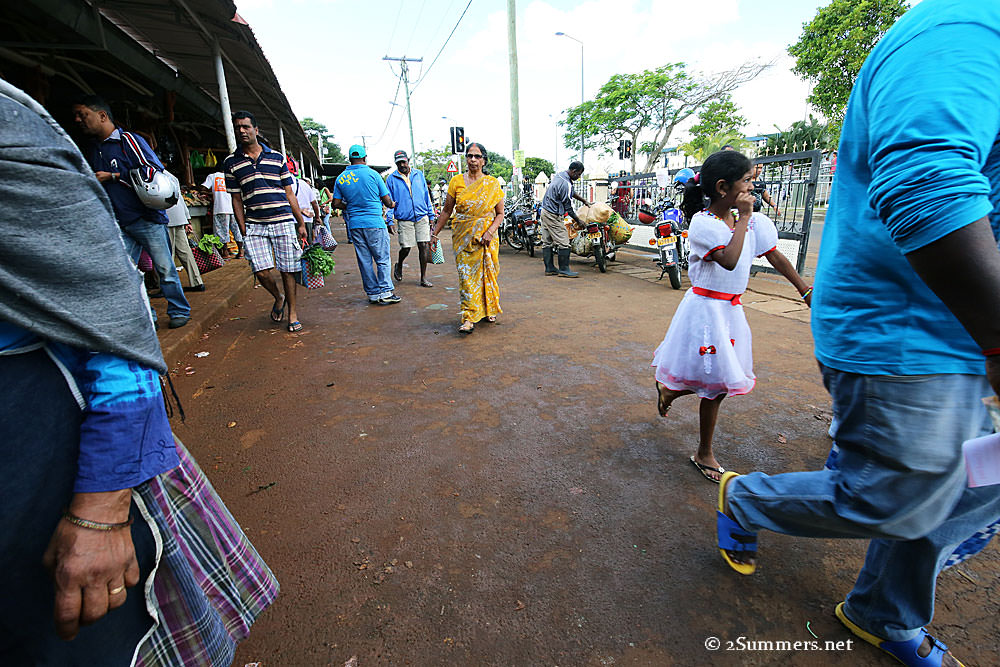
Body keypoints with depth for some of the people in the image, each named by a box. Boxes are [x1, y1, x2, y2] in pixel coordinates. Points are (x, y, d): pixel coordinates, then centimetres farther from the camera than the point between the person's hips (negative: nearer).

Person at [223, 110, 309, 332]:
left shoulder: (277, 158, 10)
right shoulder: (231, 163, 10)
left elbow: (289, 194, 11)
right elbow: (237, 200, 10)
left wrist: (301, 224, 7)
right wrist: (244, 231, 2)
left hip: (283, 222, 0)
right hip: (254, 224, 1)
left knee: (287, 270, 0)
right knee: (261, 272, -9)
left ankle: (292, 312, 14)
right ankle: (278, 298, 21)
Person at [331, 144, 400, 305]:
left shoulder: (341, 178, 7)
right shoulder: (372, 174, -5)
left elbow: (336, 204, 7)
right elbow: (386, 200, -1)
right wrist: (391, 205, 20)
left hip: (354, 224, 4)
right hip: (375, 223, -4)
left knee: (364, 260, 8)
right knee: (383, 259, 1)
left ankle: (373, 293, 12)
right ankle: (385, 292, -2)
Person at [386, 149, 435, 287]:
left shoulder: (419, 174, 11)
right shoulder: (391, 179, 4)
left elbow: (426, 195, 15)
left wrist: (431, 215, 13)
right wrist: (389, 221, -4)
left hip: (422, 217, 2)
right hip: (404, 220, -2)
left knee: (424, 245, -5)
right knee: (405, 248, -2)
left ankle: (423, 278, 3)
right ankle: (399, 265, 33)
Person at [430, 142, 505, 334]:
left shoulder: (493, 184, 3)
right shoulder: (456, 181, 3)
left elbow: (500, 213, 3)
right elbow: (447, 211, 8)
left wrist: (490, 231, -12)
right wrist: (435, 232, 7)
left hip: (487, 237, 1)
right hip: (463, 237, 0)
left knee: (488, 272, 7)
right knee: (466, 275, -6)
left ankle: (489, 309, 26)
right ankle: (469, 318, -3)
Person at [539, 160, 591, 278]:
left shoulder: (559, 175, 10)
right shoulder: (566, 184, -20)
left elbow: (572, 193, 25)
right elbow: (568, 208, -15)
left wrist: (585, 201, 27)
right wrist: (578, 221, -4)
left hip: (545, 211, 11)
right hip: (553, 215, -11)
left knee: (547, 242, 10)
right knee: (563, 242, -6)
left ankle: (549, 268, 16)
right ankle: (564, 269, -2)